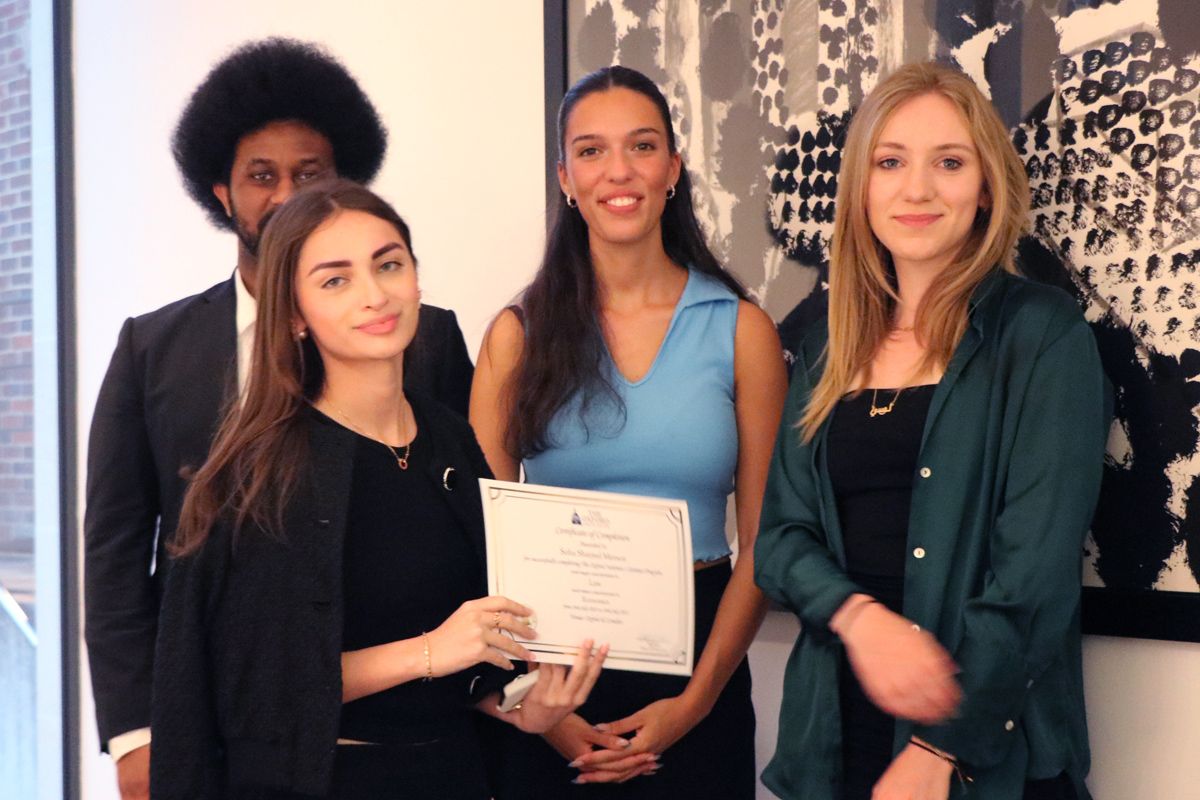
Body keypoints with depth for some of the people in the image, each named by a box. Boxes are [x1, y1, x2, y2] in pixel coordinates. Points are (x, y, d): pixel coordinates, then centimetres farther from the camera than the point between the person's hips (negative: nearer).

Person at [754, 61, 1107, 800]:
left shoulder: (1044, 335, -7)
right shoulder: (831, 346, 8)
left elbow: (1038, 566, -13)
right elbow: (781, 531, 5)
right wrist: (860, 616, -16)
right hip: (838, 726, 4)